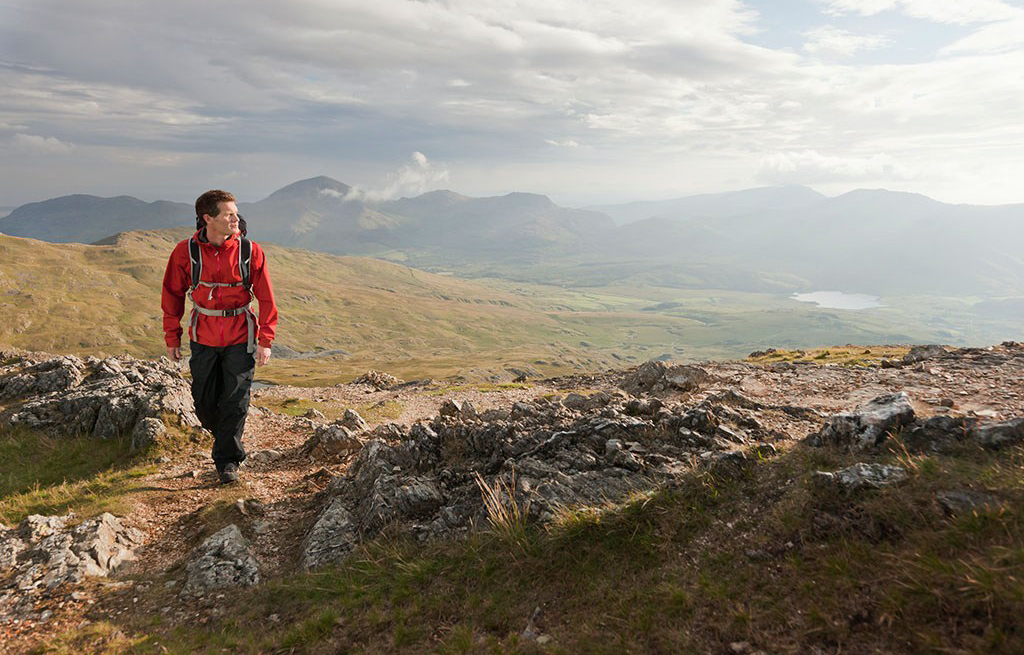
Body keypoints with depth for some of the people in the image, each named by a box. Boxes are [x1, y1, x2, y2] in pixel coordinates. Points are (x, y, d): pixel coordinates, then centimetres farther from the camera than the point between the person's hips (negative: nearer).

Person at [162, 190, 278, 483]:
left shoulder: (249, 251, -9)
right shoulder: (186, 251, -6)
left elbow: (266, 298, -4)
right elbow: (172, 294, 5)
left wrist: (265, 341, -8)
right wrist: (172, 338, 6)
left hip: (240, 337, -1)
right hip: (203, 336, 2)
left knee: (235, 401, -1)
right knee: (204, 402, 9)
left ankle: (227, 460, 15)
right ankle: (226, 439, 39)